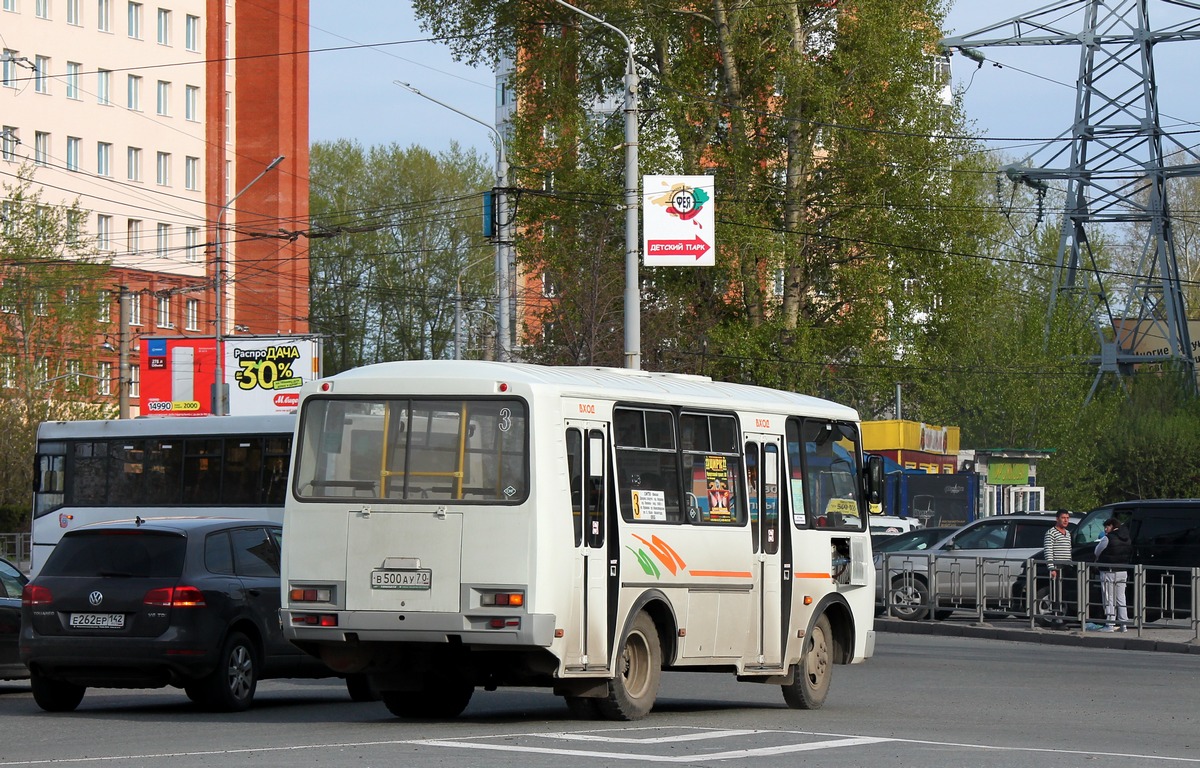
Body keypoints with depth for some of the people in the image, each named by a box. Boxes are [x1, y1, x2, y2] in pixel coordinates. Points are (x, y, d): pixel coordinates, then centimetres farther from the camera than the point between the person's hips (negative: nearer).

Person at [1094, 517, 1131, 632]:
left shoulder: (1108, 538, -13)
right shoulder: (1126, 539, 9)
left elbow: (1097, 552, -5)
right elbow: (1130, 554, 15)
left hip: (1109, 572, -7)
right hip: (1123, 572, 7)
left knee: (1109, 599, -2)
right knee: (1121, 598, 12)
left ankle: (1110, 625, -3)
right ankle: (1124, 624, 11)